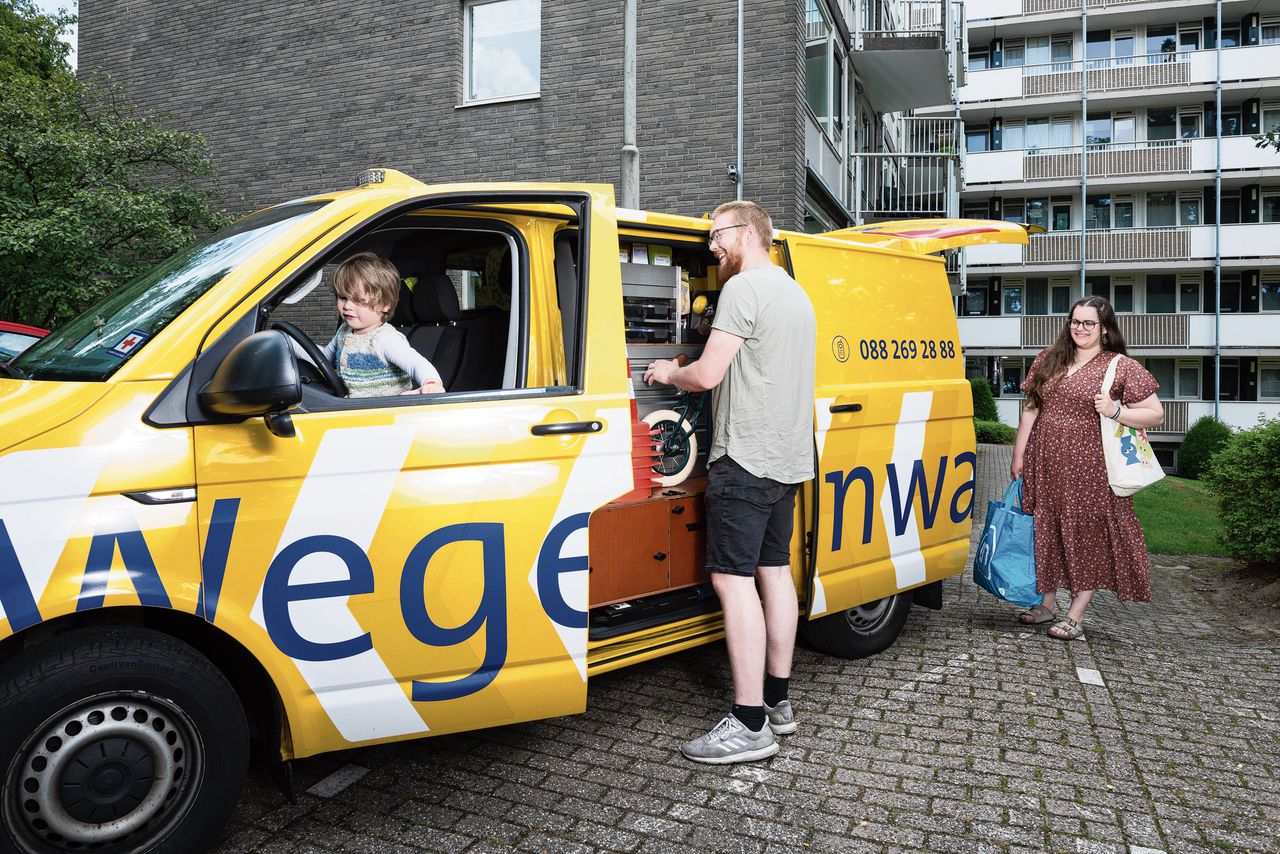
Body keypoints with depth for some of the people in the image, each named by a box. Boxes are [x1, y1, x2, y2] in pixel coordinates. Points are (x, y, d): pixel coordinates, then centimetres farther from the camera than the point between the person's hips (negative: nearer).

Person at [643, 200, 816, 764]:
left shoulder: (744, 288, -11)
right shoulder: (795, 293, 20)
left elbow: (707, 374, -17)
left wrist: (668, 374, 3)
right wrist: (686, 376, 22)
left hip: (747, 456, -10)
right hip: (788, 458, 10)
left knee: (732, 580, -10)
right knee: (774, 571, 13)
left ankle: (750, 724, -8)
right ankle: (777, 701, 22)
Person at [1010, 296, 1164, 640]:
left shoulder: (1122, 367, -2)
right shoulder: (1047, 360, 11)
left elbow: (1156, 414, -1)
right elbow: (1030, 409, 13)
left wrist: (1115, 411, -17)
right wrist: (1019, 455, 10)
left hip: (1090, 468, -4)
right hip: (1043, 463, 5)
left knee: (1087, 534, 0)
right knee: (1045, 529, 11)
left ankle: (1075, 615, 10)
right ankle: (1047, 604, 26)